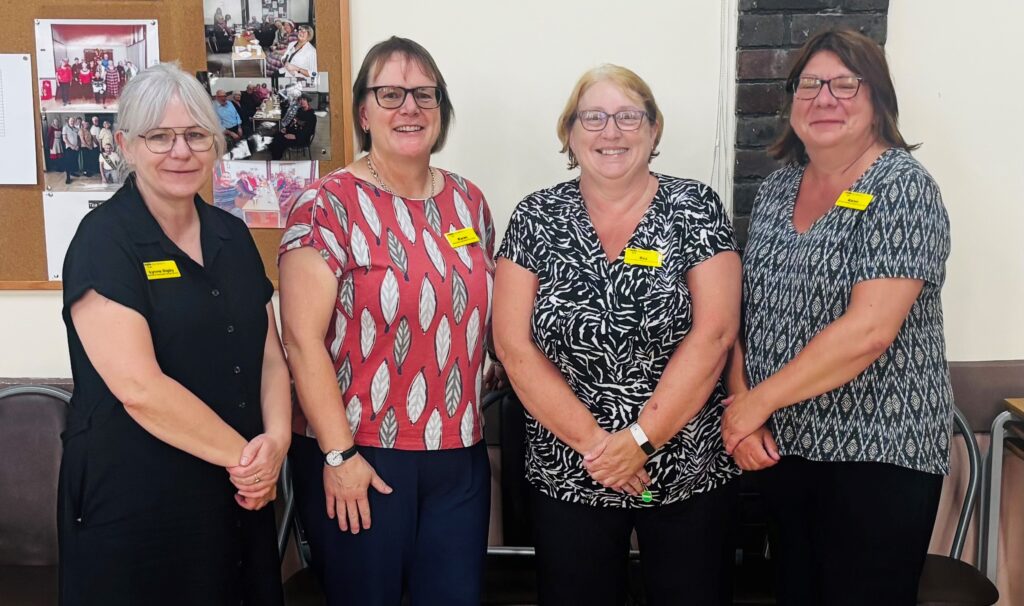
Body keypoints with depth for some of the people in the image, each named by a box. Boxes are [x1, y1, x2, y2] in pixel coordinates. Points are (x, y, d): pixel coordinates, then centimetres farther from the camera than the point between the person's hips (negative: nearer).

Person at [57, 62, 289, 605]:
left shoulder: (232, 235, 8)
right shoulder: (103, 242, -11)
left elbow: (270, 355, 8)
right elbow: (139, 388, -20)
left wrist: (276, 441, -9)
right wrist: (240, 453, -14)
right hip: (135, 504, -6)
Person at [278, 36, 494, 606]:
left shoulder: (469, 201, 7)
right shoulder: (328, 205, -10)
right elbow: (304, 340, -13)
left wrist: (477, 426, 13)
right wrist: (339, 454, -15)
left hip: (460, 455, 5)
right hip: (361, 457, -5)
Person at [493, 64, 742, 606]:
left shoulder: (696, 208, -3)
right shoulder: (535, 218, -1)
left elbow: (714, 333, -11)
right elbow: (513, 343, -5)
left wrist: (638, 439, -15)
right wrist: (592, 441, -12)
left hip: (691, 473, 0)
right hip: (567, 476, 1)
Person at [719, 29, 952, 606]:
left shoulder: (903, 187, -13)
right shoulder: (777, 188, 7)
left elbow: (868, 330, -23)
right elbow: (747, 310, 8)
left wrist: (757, 402, -17)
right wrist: (741, 404, -7)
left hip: (877, 454, -6)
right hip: (783, 445, 6)